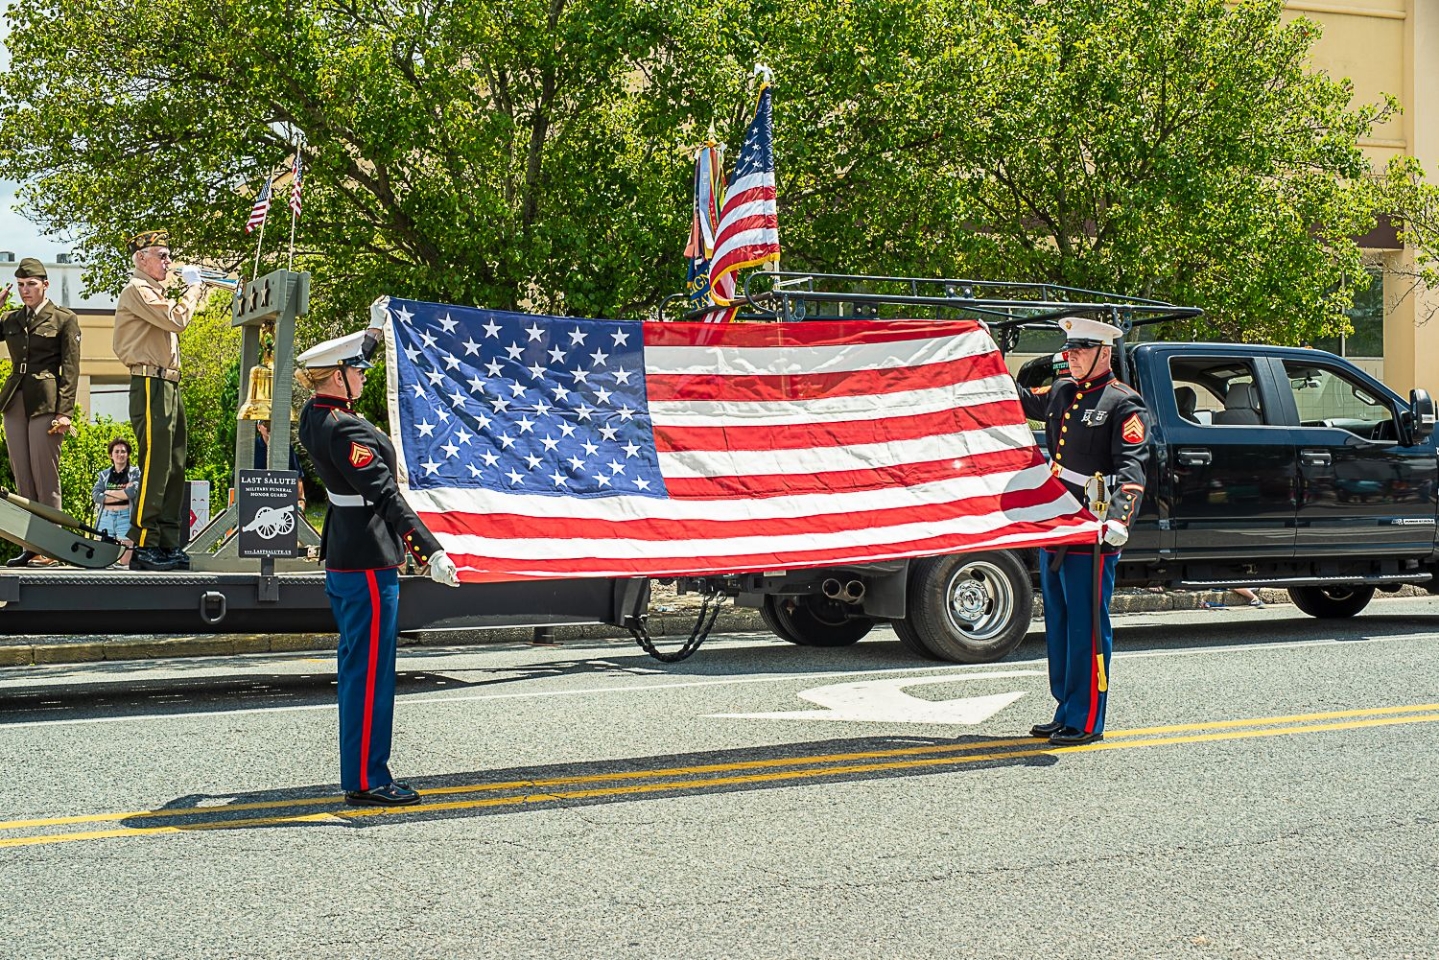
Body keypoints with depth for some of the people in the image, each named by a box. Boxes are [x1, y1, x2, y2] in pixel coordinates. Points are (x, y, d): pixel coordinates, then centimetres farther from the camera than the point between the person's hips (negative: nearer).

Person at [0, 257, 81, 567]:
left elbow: (70, 369, -4)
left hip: (46, 402, -6)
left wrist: (64, 412, -12)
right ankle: (31, 546, 8)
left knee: (45, 478, -6)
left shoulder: (64, 319, 1)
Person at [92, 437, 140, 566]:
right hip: (106, 518, 3)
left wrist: (108, 494, -2)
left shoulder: (135, 472, 8)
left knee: (125, 562, -10)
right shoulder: (104, 474, 17)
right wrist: (123, 493, -6)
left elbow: (134, 491, -11)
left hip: (125, 517, -3)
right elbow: (96, 496, 1)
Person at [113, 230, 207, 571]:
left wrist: (195, 291, 19)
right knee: (155, 467, -12)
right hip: (151, 385, -10)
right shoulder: (136, 291, -8)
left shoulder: (155, 293, 23)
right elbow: (176, 320, -20)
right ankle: (142, 549, -11)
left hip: (169, 387, 10)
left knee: (174, 470, 9)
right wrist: (192, 286, -6)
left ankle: (168, 546, 13)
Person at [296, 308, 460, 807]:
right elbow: (386, 497, -27)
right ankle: (366, 780, 0)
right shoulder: (346, 429, -20)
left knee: (354, 665, 17)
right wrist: (431, 551, -30)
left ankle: (357, 771, 25)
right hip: (367, 563, -11)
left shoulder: (314, 417, 6)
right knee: (371, 671, -5)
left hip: (342, 556, 11)